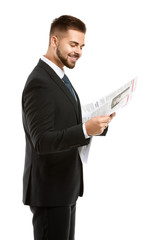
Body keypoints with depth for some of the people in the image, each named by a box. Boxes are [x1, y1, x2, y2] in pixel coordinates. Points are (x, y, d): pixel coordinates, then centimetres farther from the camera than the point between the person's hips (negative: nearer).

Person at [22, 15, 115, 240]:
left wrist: (97, 123, 0)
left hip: (65, 187, 10)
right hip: (49, 190, -10)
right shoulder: (39, 82, -18)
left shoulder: (57, 77, 13)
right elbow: (41, 141, -25)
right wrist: (86, 130, -35)